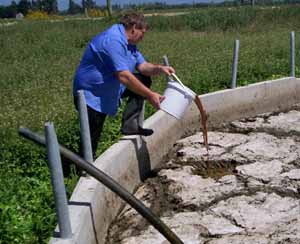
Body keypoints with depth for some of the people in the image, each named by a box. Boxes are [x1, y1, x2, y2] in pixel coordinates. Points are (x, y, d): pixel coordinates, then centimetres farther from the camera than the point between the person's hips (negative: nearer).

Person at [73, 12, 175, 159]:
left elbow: (142, 65, 6)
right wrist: (150, 95, -30)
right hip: (92, 95, -10)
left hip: (111, 88, 10)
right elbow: (124, 76, -33)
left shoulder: (128, 42, 5)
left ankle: (130, 125, 1)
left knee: (144, 80, 5)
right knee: (90, 145, -8)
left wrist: (159, 69, -14)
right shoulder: (113, 41, -27)